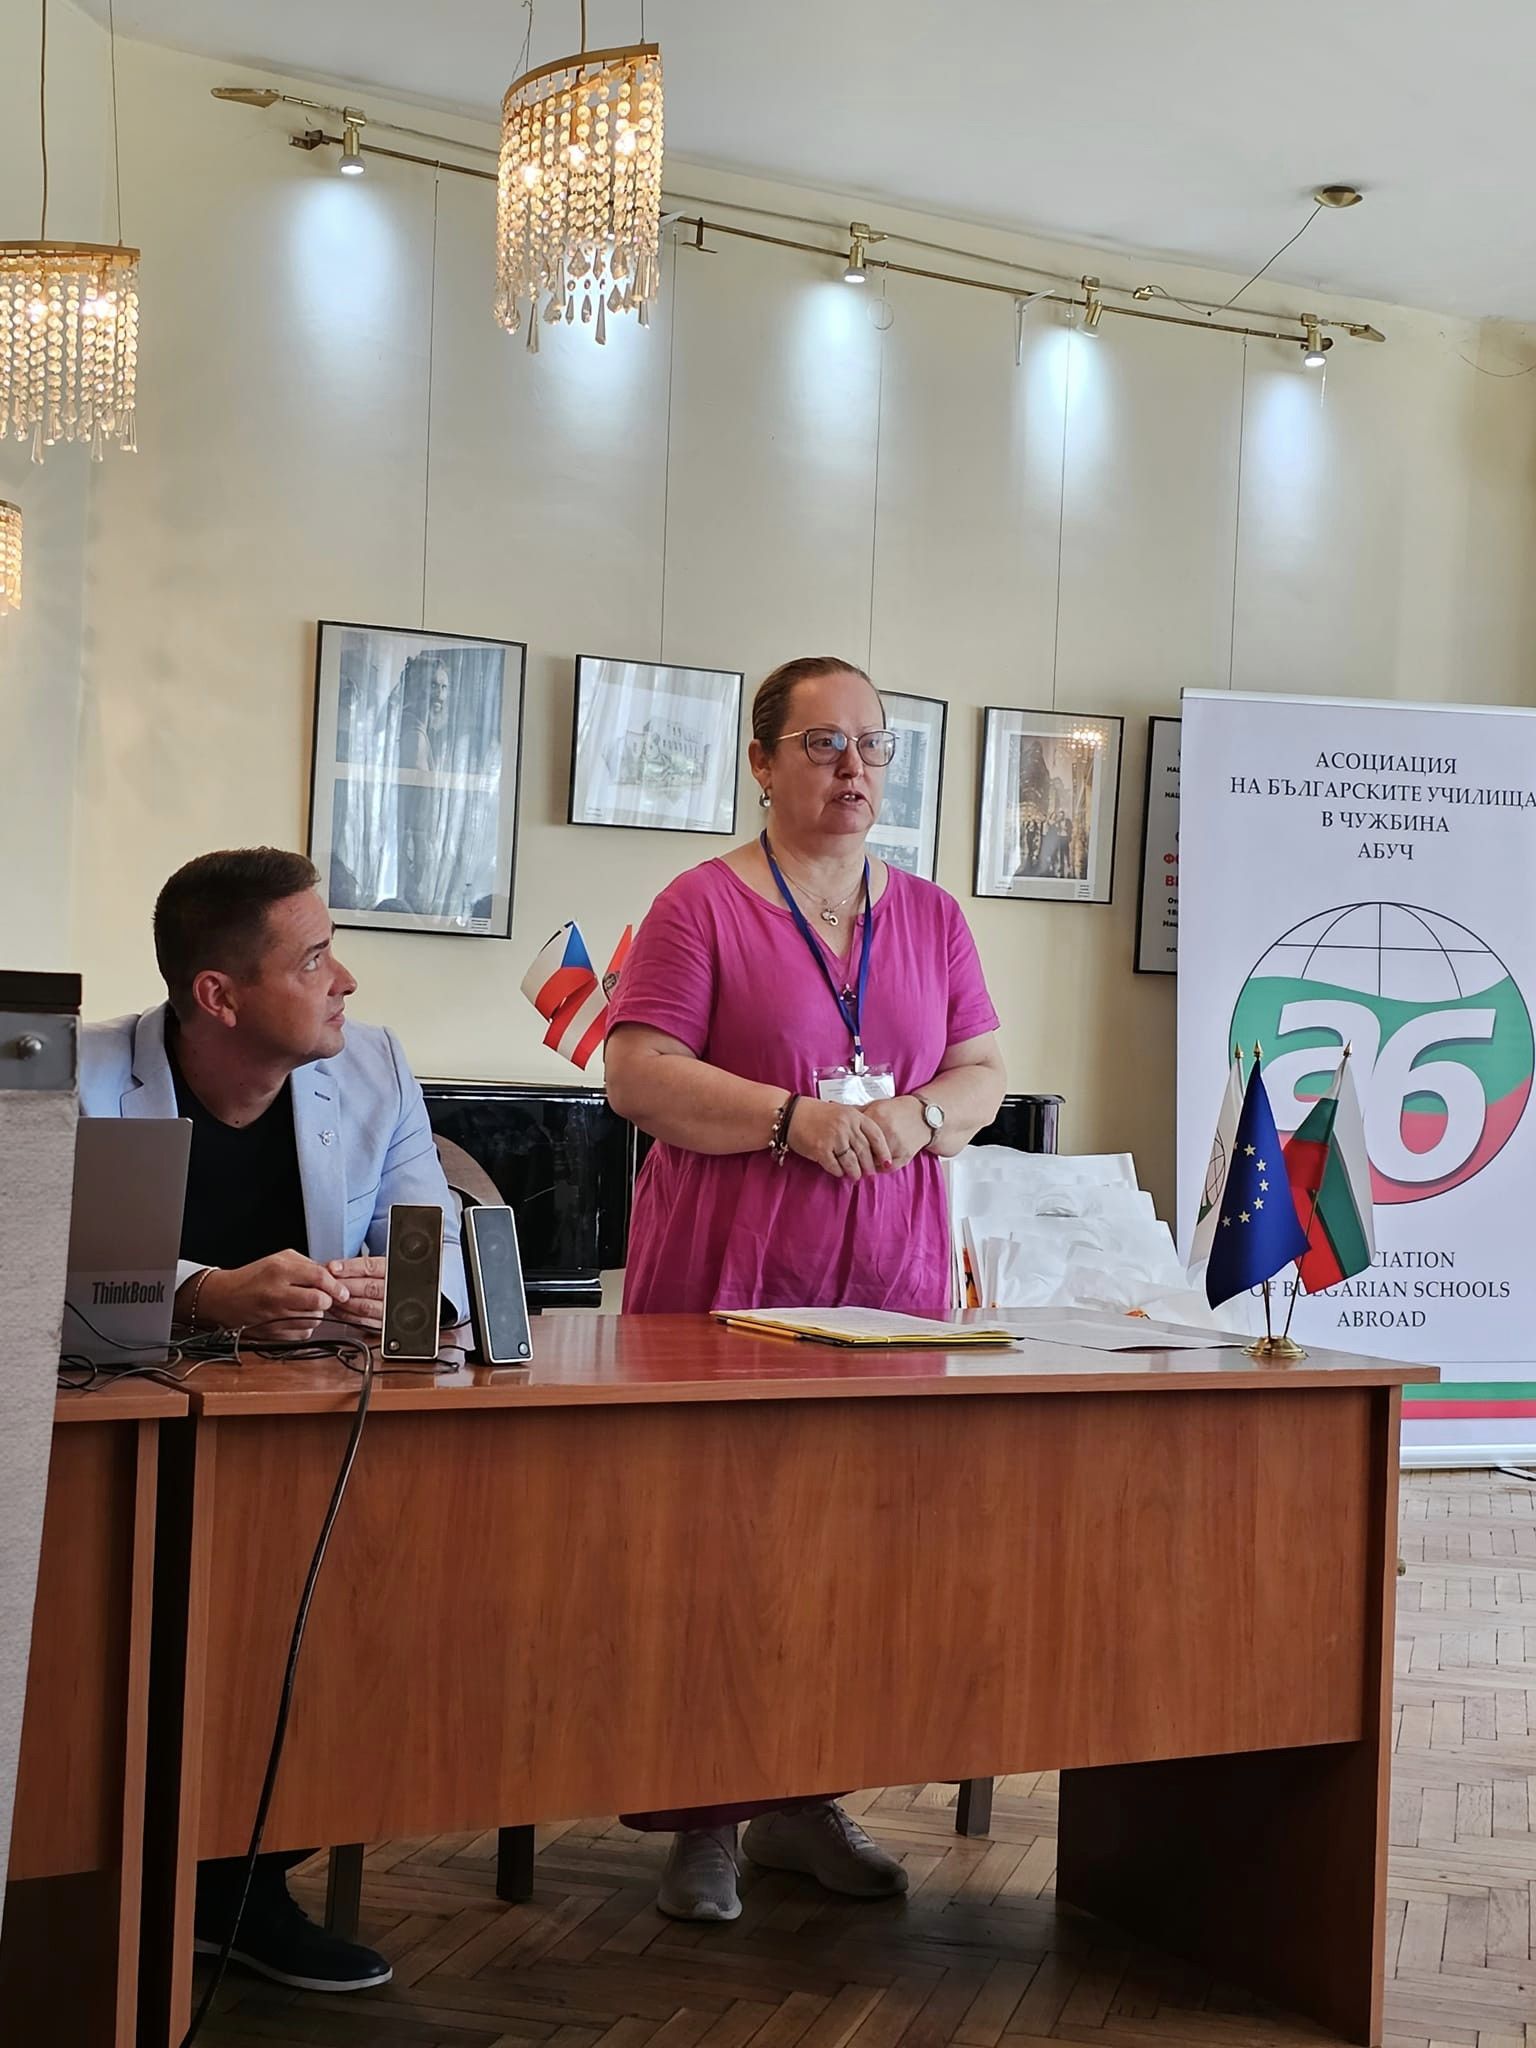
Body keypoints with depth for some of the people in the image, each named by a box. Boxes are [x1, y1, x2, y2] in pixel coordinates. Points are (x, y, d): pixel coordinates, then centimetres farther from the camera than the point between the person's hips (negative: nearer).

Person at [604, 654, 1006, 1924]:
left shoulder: (931, 916, 14)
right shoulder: (703, 907, -1)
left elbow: (984, 1074, 14)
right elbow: (638, 1075, -7)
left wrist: (918, 1117, -9)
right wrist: (796, 1119, -17)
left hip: (893, 1282, 4)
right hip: (727, 1282, -4)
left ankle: (805, 1802, 19)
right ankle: (705, 1820, 8)